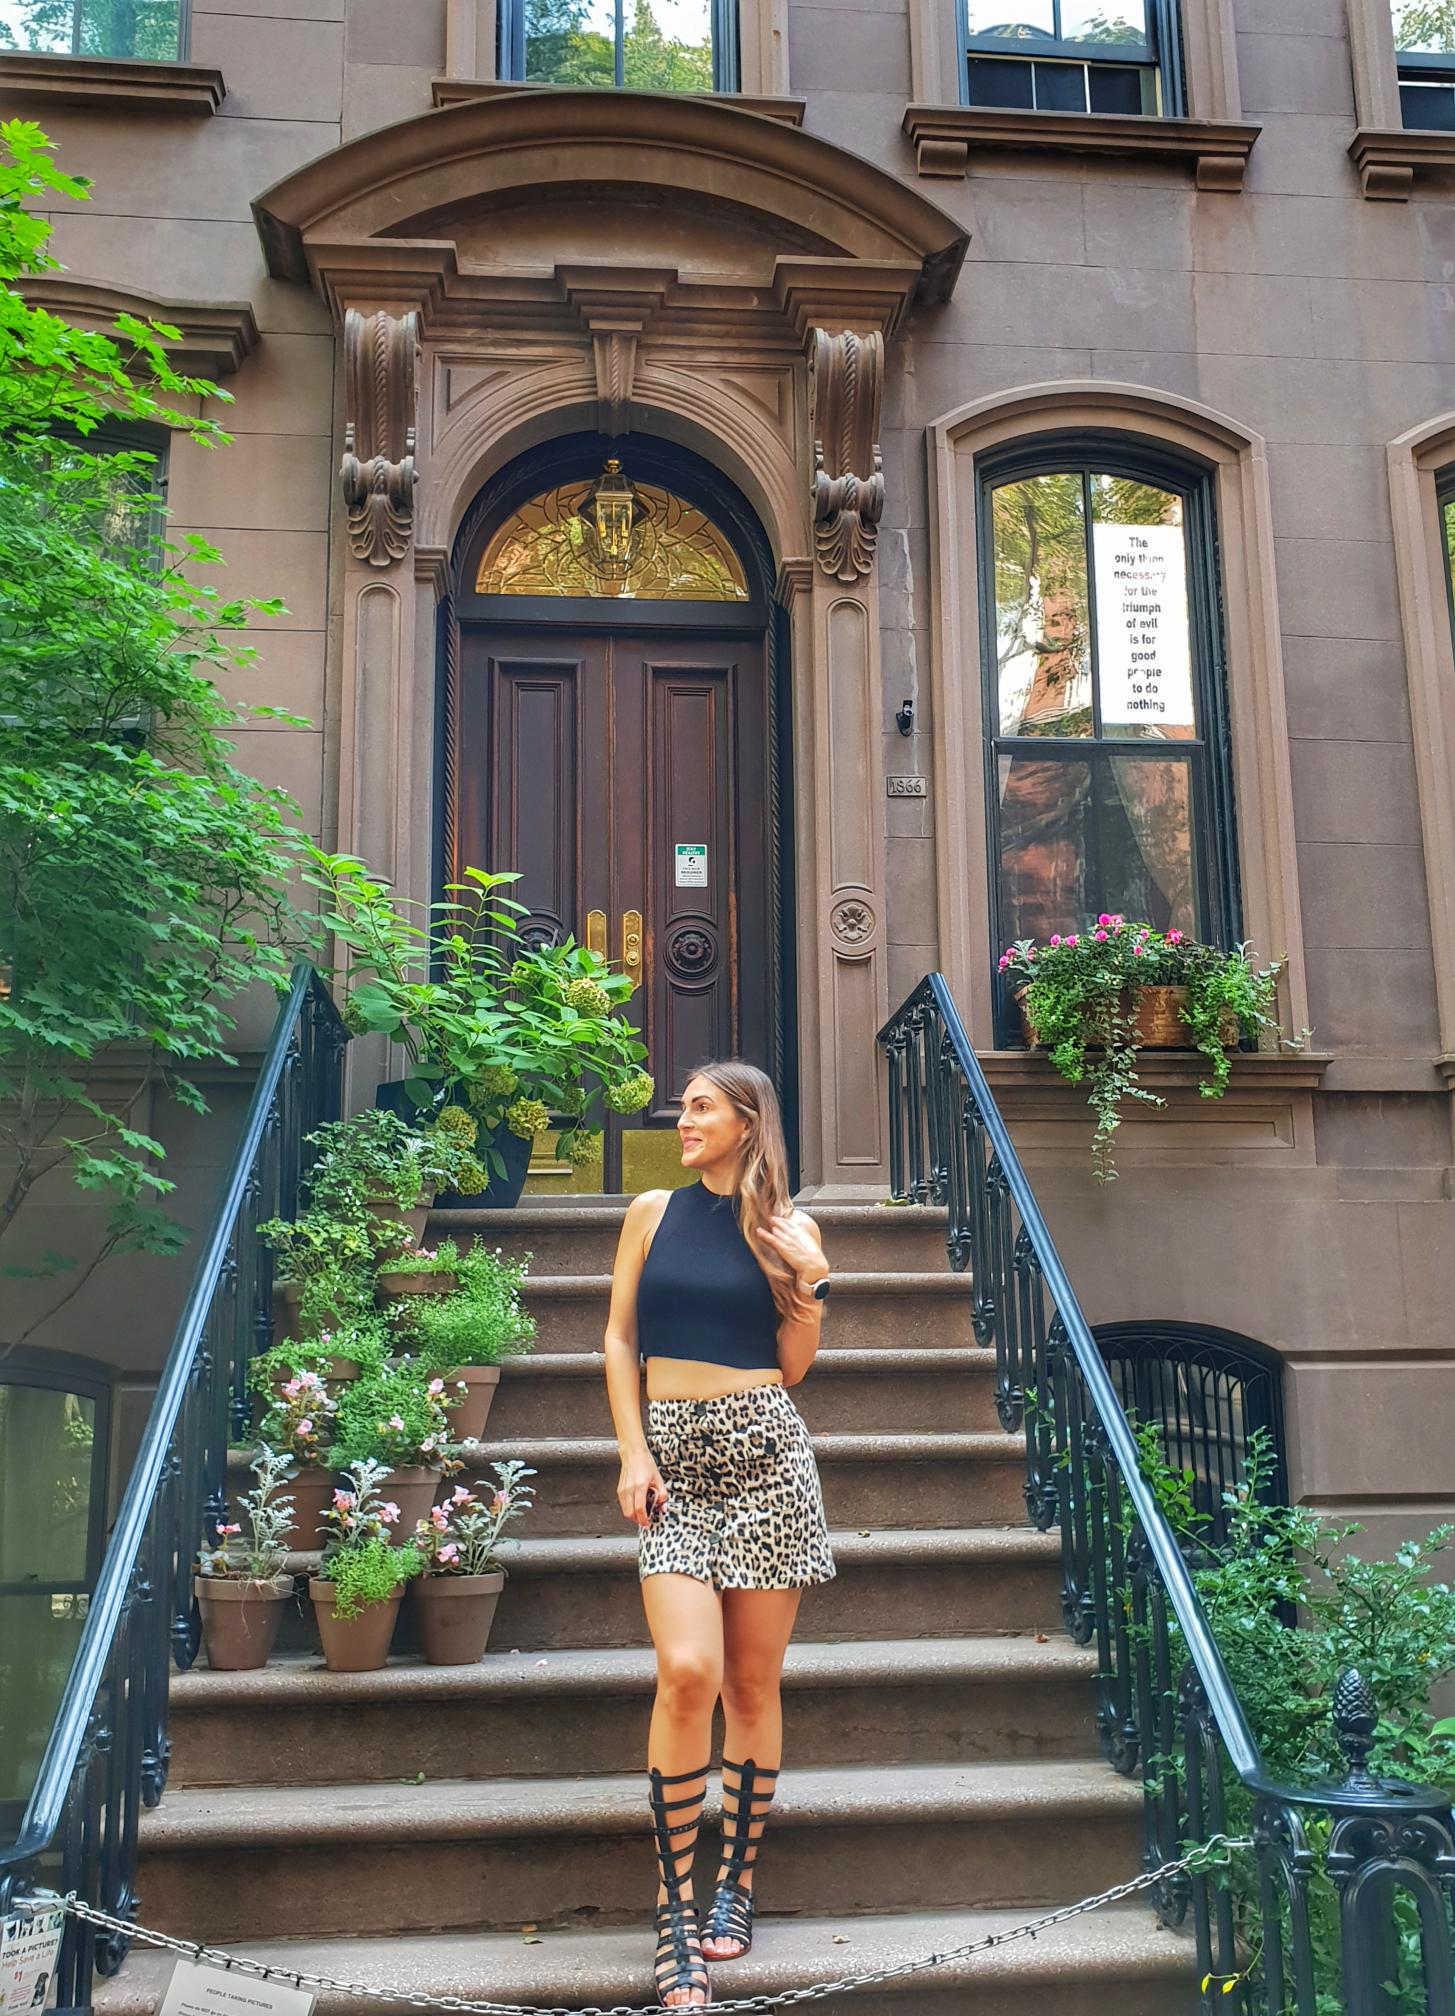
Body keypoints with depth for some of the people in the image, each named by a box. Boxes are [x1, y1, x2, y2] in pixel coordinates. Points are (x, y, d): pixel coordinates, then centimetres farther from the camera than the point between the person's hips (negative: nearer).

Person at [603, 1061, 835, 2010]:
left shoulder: (790, 1228, 5)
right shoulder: (653, 1211, 7)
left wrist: (810, 1281, -9)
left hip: (763, 1449, 0)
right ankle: (676, 1910, -2)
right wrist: (633, 1456, -1)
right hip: (671, 1452, 0)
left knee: (754, 1684, 5)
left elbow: (793, 1366, 6)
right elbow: (620, 1338, 7)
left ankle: (739, 1884, 22)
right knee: (688, 1670, -14)